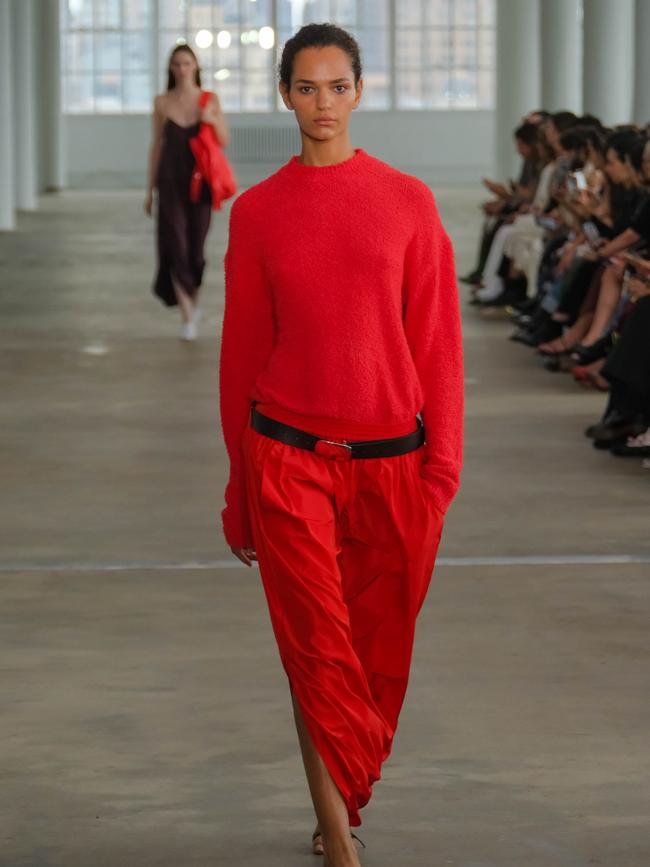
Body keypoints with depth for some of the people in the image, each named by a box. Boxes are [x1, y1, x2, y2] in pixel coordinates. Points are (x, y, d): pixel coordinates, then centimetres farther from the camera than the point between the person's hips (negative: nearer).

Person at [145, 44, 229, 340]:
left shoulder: (210, 100, 2)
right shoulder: (162, 102, 3)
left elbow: (224, 142, 5)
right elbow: (157, 145, 8)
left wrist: (213, 121, -16)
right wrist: (150, 189, 9)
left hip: (199, 182, 0)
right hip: (171, 182, 0)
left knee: (196, 247, 7)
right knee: (175, 246, -11)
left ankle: (193, 300, 36)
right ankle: (187, 316, -9)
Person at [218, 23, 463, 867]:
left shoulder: (408, 201, 2)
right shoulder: (257, 211, 2)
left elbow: (437, 340, 2)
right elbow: (242, 350, 8)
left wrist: (442, 465, -4)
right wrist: (240, 484, 10)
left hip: (392, 463, 1)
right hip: (289, 462, -1)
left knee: (378, 653, 9)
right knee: (320, 655, -4)